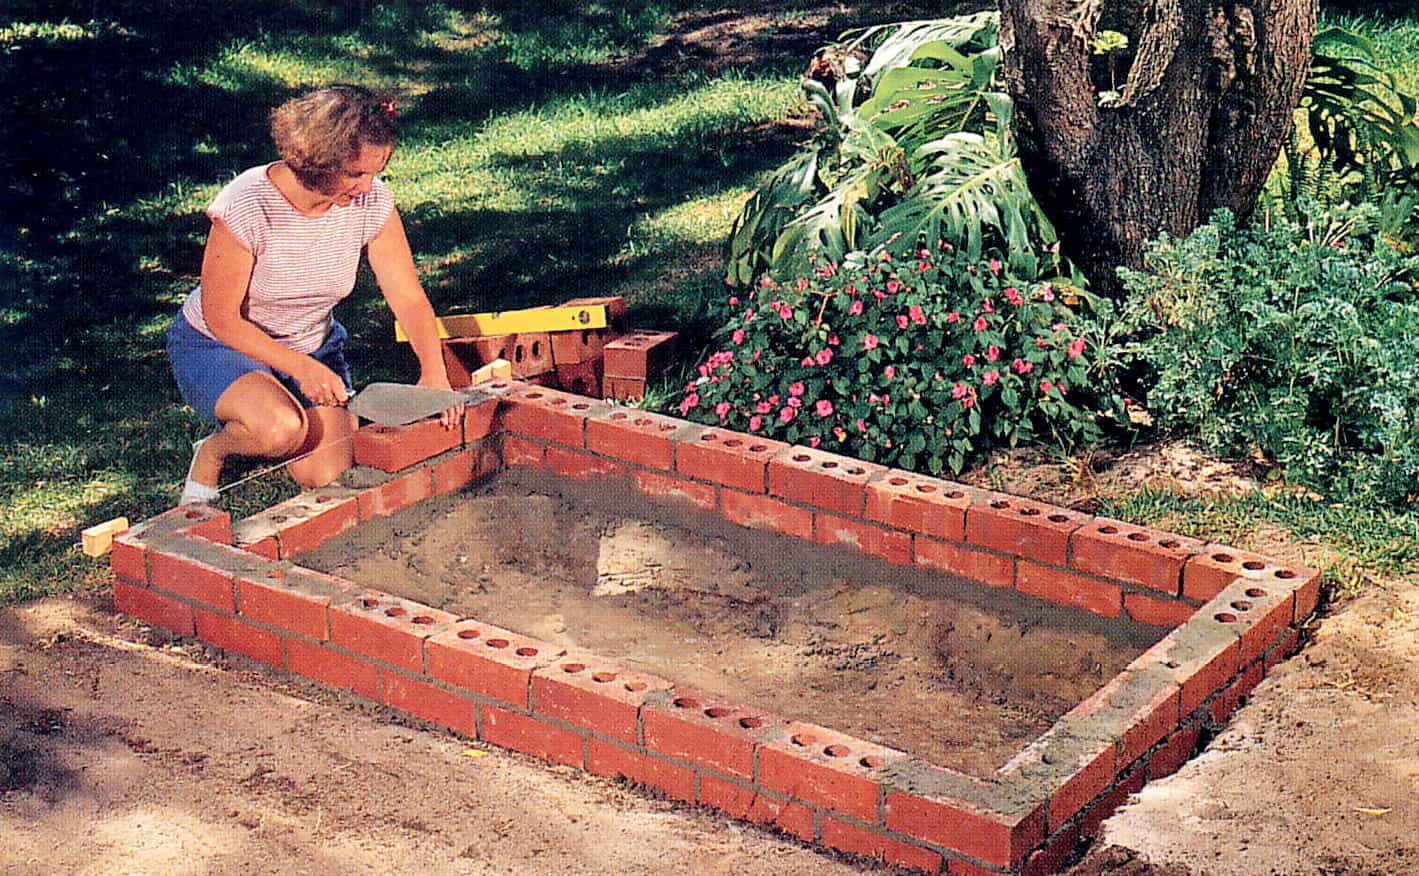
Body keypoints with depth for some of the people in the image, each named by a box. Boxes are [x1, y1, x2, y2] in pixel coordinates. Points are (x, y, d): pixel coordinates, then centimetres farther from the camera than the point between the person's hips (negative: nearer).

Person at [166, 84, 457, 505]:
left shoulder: (372, 202, -17)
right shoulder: (247, 206, -30)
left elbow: (409, 299, -12)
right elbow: (222, 318, -22)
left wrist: (434, 372, -28)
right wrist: (302, 368, -29)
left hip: (313, 345, 5)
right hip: (219, 346, -4)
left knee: (326, 477, -13)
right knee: (282, 430, -35)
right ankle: (212, 450, 0)